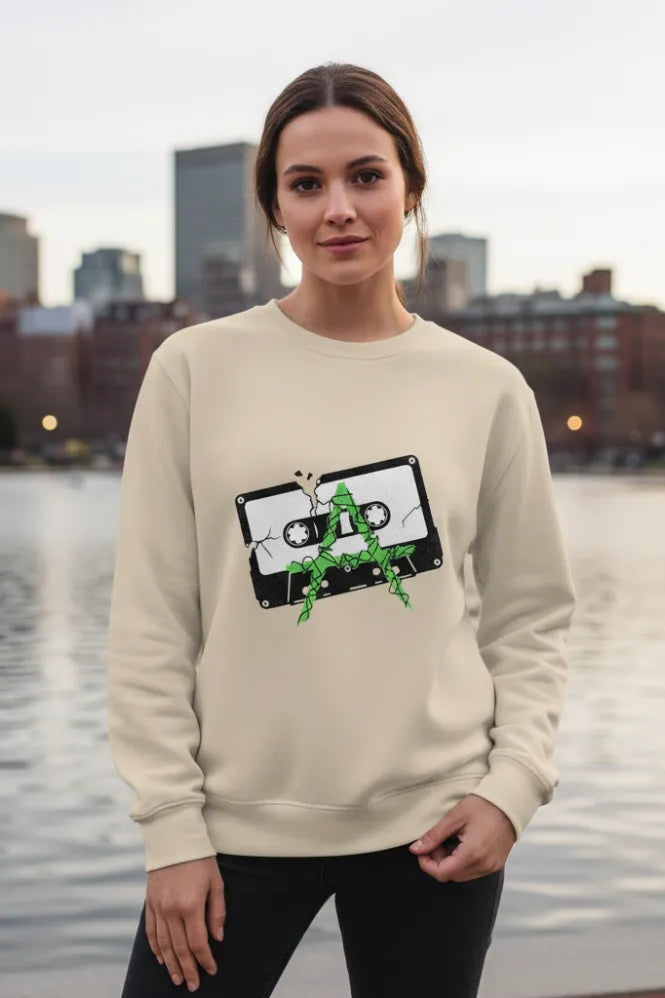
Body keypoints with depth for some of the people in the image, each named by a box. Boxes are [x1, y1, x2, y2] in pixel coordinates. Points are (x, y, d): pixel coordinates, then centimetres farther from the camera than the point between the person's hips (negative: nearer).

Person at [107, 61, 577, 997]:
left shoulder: (488, 388, 1)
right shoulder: (195, 369, -2)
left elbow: (531, 614, 7)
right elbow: (152, 620, -2)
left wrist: (512, 784, -5)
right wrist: (172, 824, -4)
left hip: (436, 821, 1)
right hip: (240, 821, -1)